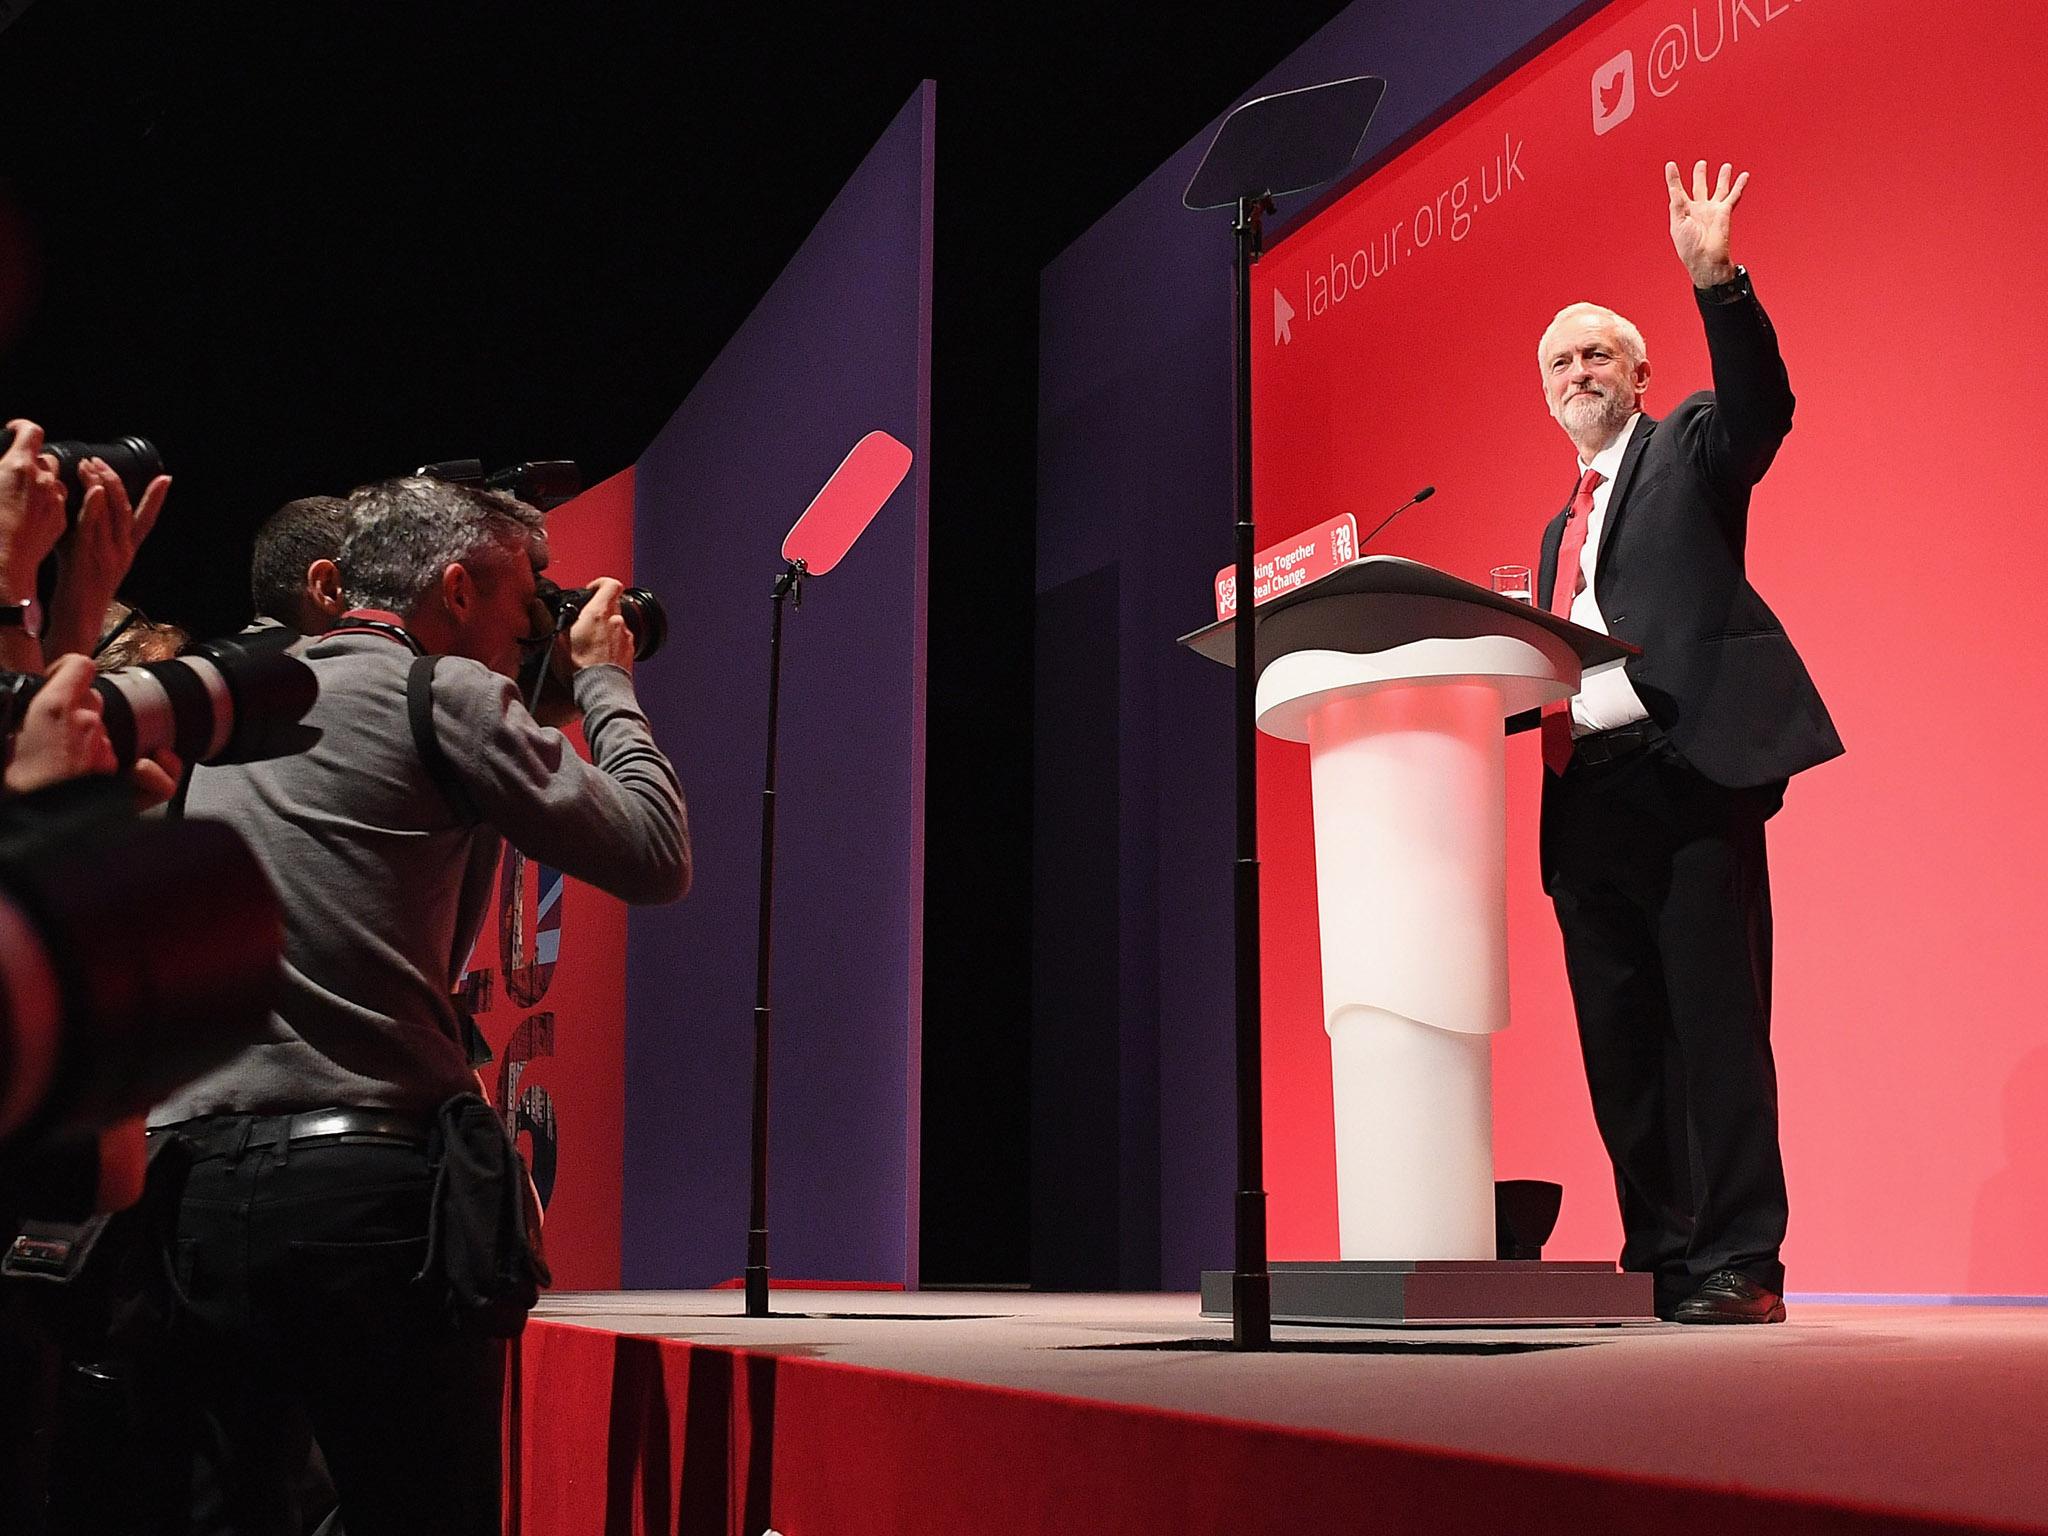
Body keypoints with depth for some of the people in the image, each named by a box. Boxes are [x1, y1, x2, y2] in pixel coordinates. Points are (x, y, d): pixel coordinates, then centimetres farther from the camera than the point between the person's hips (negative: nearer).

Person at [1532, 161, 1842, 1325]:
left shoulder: (1690, 452, 9)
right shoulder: (1560, 526, 28)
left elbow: (1763, 405, -13)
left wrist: (1716, 280, -23)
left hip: (1686, 770, -7)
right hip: (1586, 792, 7)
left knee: (1715, 1023, -10)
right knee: (1621, 1041, 5)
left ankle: (1737, 1265, -7)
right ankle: (1659, 1259, 11)